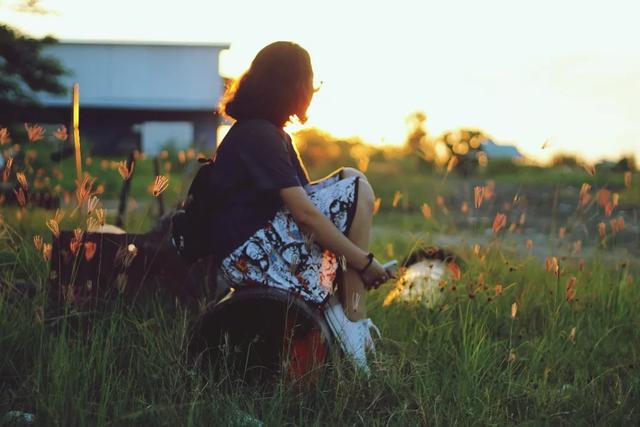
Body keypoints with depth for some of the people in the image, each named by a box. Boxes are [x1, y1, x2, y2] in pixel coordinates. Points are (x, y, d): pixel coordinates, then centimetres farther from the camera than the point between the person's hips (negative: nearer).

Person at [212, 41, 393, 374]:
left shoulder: (272, 134, 18)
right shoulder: (258, 135, -15)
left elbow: (304, 199, 15)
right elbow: (305, 213, -22)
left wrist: (360, 259, 6)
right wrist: (364, 262, -16)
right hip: (249, 255, -10)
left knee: (349, 179, 12)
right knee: (356, 189, -11)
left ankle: (339, 307, -3)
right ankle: (352, 319, -11)